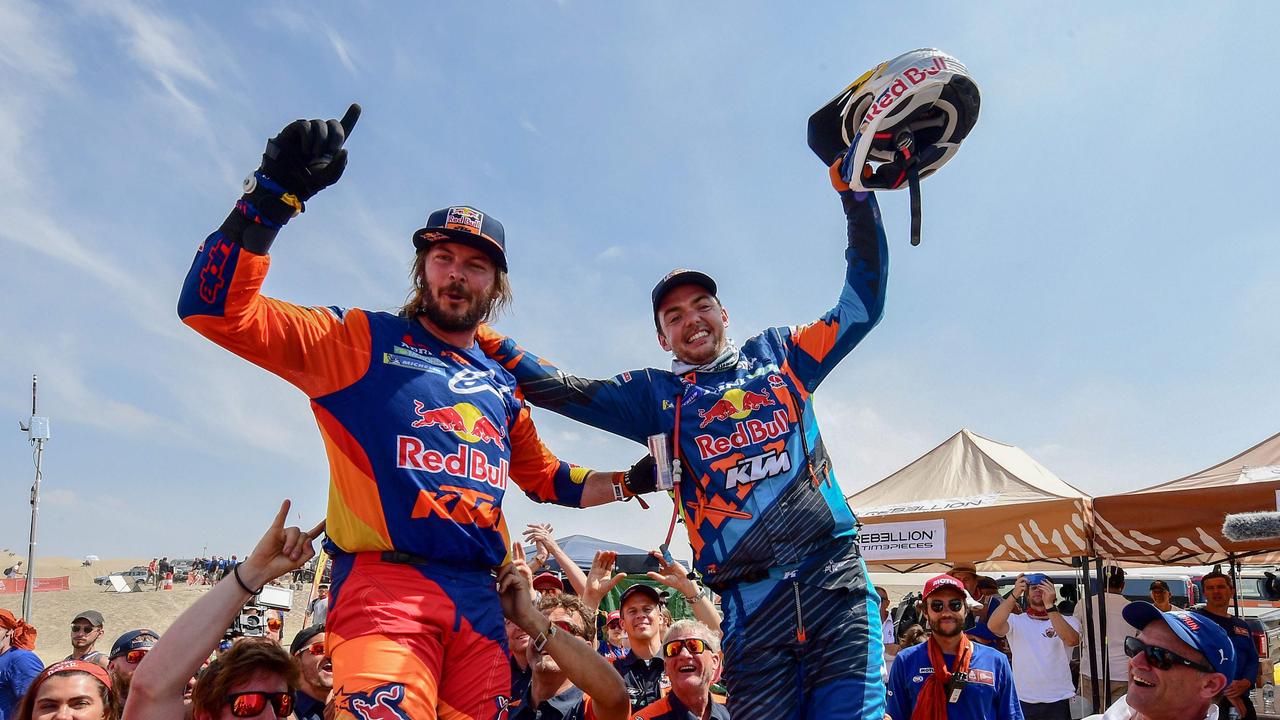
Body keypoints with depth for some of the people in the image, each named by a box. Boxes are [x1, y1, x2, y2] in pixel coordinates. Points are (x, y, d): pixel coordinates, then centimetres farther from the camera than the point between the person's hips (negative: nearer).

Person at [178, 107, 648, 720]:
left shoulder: (502, 387, 22)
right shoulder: (363, 341, 7)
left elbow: (544, 478, 34)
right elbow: (216, 309, -3)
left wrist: (634, 479, 23)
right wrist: (274, 192, -14)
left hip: (479, 600, 6)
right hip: (384, 583, -5)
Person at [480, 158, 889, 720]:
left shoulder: (778, 355, 16)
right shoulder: (660, 393, 15)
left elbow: (862, 306, 18)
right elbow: (565, 391, 9)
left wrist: (856, 199, 13)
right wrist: (483, 340, 3)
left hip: (835, 578, 0)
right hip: (754, 603, 0)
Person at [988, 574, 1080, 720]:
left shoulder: (1068, 621, 4)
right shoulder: (1016, 621, 3)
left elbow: (1072, 640, -19)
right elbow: (993, 625, -18)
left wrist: (1049, 605, -27)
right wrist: (1014, 595, -27)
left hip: (1058, 701, 0)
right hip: (1022, 701, 0)